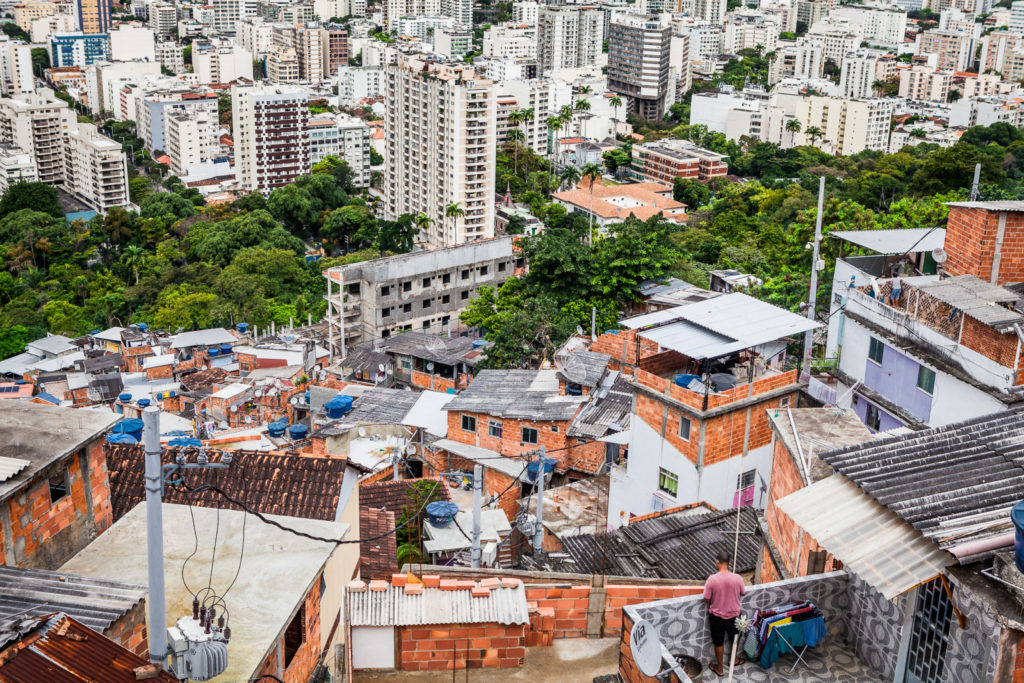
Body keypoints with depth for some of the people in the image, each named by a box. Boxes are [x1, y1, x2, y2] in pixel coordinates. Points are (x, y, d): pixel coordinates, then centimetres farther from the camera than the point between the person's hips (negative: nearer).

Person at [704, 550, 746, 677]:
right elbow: (743, 593, 0)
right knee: (734, 639, 29)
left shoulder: (712, 579, -25)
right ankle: (735, 659, 51)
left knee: (719, 643, 19)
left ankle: (720, 668, 34)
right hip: (734, 615, 2)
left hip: (717, 616, -1)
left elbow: (707, 598, -14)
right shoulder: (737, 578, -20)